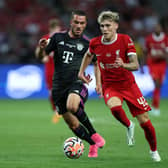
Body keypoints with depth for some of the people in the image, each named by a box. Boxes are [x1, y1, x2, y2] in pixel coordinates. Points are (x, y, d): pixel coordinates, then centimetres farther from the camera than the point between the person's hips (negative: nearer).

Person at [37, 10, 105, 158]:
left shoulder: (86, 43, 2)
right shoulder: (58, 37, 6)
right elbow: (41, 56, 9)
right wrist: (42, 48, -14)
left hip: (76, 83, -3)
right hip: (59, 86, 3)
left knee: (72, 106, -36)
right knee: (72, 124, 5)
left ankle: (94, 135, -19)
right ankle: (93, 145, 28)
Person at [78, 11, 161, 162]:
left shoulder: (125, 40, -13)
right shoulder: (95, 43, -6)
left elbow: (135, 65, -17)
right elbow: (89, 55, 19)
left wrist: (123, 65, -37)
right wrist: (81, 72, 15)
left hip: (128, 84, 0)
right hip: (109, 86, 0)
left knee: (144, 121, -3)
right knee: (115, 107, -35)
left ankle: (154, 151, 23)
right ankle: (128, 127, -2)